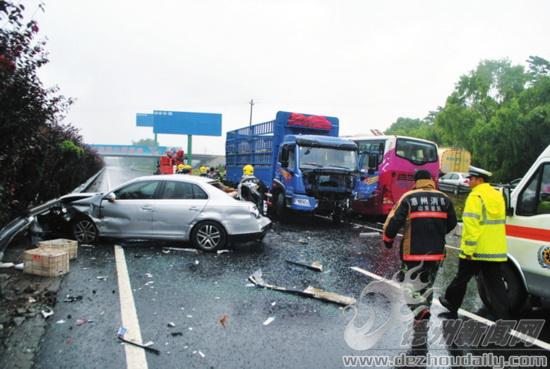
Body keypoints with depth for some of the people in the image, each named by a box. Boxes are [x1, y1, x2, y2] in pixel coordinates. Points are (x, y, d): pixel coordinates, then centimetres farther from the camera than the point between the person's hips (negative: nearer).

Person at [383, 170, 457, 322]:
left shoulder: (408, 198, -8)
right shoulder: (443, 198, 4)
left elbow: (394, 221, -12)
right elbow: (451, 223, 13)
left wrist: (388, 239, 4)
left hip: (413, 251, -4)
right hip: (436, 252, 4)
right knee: (427, 283, 21)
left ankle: (420, 310, -12)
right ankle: (424, 311, 29)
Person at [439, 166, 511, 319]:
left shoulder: (476, 196, -15)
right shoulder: (498, 195, 13)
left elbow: (471, 225, -23)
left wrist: (468, 249, -21)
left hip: (476, 250, -7)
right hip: (496, 250, 7)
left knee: (461, 279, 12)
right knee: (496, 284, 9)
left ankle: (451, 305, 30)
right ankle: (504, 316, 6)